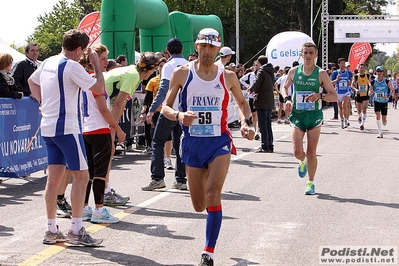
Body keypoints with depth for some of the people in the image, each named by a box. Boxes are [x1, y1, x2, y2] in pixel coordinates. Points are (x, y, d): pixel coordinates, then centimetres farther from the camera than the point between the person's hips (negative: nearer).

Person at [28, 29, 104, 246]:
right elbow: (98, 88, -15)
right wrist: (96, 64, -3)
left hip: (48, 127, 9)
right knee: (81, 175, -3)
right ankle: (76, 230, -3)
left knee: (54, 178, 10)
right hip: (67, 128, -8)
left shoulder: (47, 63, 11)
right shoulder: (72, 67, -14)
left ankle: (51, 230, 13)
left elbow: (32, 81, 30)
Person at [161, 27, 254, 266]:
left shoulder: (228, 76, 1)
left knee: (213, 195, -19)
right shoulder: (182, 74, -2)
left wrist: (245, 123, -2)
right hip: (192, 142, 1)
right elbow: (166, 108, 1)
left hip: (219, 141, -1)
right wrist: (179, 116, -21)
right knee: (199, 206, 6)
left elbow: (242, 103, 17)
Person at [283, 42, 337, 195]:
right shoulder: (294, 72, 1)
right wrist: (287, 99, -1)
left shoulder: (321, 74, -5)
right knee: (297, 152, -8)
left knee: (311, 152, 0)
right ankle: (303, 161, 29)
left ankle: (311, 183, 17)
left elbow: (334, 96, -3)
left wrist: (320, 95, -22)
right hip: (297, 115, 1)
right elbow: (285, 87, 19)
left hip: (314, 115, -1)